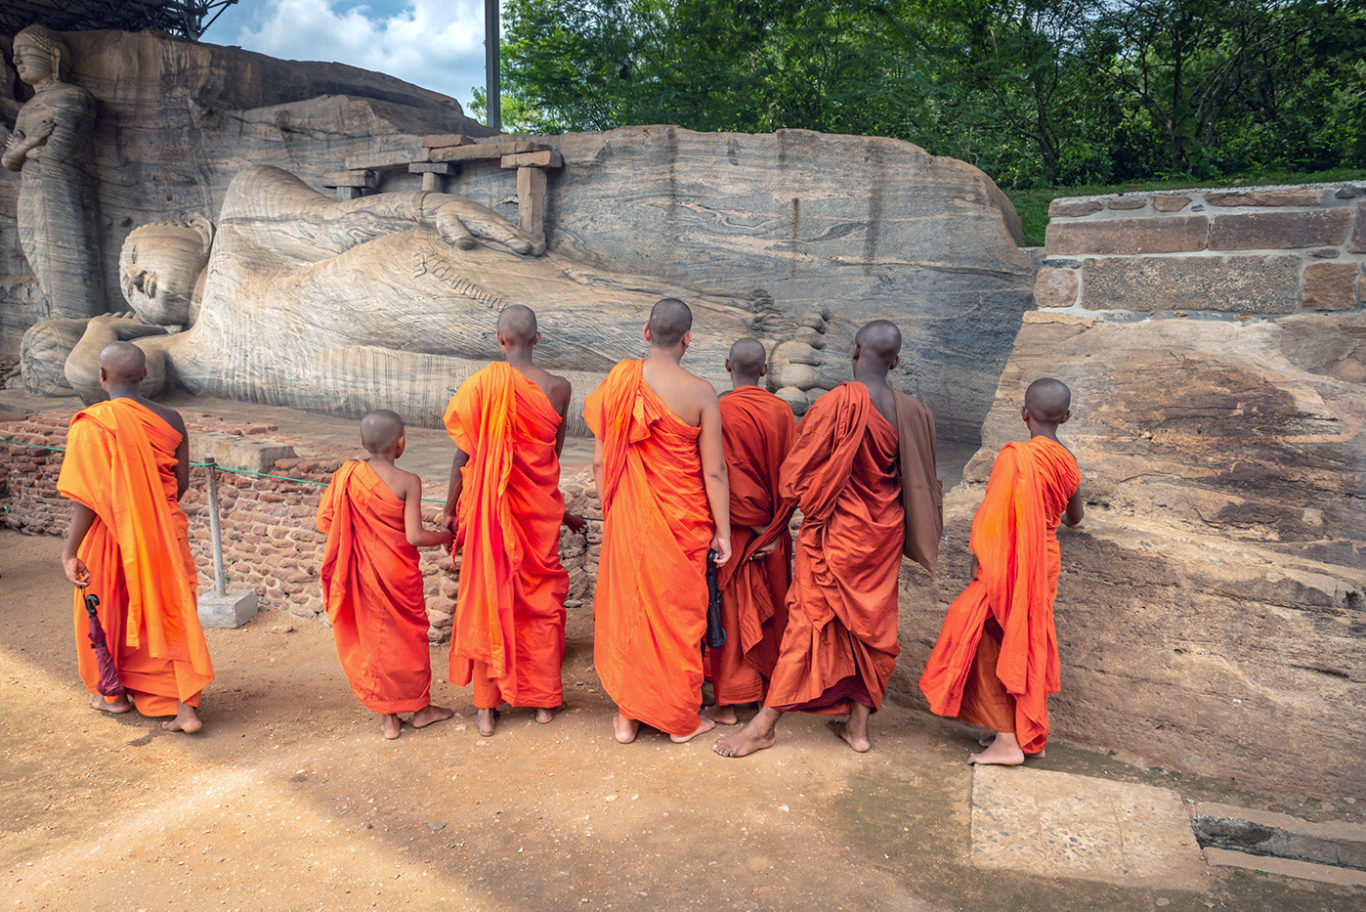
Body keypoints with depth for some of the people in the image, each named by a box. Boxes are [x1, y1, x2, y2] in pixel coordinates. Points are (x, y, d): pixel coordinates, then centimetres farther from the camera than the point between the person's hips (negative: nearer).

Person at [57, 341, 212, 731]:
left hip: (112, 536, -3)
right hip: (164, 534, 3)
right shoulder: (169, 420, -4)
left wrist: (70, 552, -14)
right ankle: (187, 706, 3)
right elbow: (181, 483, 2)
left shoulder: (92, 424, -17)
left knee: (106, 611, 19)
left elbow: (89, 498, -19)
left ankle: (112, 694, 38)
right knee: (171, 613, 9)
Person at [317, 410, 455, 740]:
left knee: (374, 638, 14)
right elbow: (415, 536, -21)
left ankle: (388, 718, 23)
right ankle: (421, 707, 30)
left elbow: (324, 520, -4)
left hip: (363, 573, 3)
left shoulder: (348, 474, -7)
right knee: (410, 635, 15)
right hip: (399, 574, -3)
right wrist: (450, 536, -5)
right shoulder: (408, 482, -18)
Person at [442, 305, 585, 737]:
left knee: (487, 598, 10)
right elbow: (553, 454, 2)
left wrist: (451, 510, 6)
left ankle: (486, 707, 19)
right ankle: (544, 699, 25)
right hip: (539, 507, 1)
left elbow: (464, 455, -6)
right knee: (541, 599, 14)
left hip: (489, 507, -1)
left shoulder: (481, 385, -10)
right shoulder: (558, 388, -7)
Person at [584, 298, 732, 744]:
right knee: (679, 614, 12)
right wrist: (723, 530, -1)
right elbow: (714, 470, -11)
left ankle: (627, 716, 26)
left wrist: (609, 511, 13)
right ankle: (681, 719, 26)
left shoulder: (618, 381, -5)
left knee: (626, 607, 14)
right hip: (681, 521, -2)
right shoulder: (699, 392, -13)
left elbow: (600, 461, -1)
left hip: (627, 518, 2)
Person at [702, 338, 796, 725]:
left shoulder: (719, 411, -16)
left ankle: (727, 703, 10)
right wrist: (774, 529, 0)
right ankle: (772, 685, 33)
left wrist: (757, 529, -8)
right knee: (771, 605, 18)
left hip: (736, 529, -5)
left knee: (730, 609, 4)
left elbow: (722, 478, -18)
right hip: (774, 531, 5)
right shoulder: (782, 411, -2)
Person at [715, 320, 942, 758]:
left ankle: (765, 723, 12)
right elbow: (920, 482, 6)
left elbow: (798, 469, -13)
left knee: (810, 619, 1)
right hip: (884, 533, 5)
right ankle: (858, 724, 25)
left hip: (836, 529, -5)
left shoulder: (838, 402, -19)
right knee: (871, 622, 15)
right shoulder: (912, 413, -3)